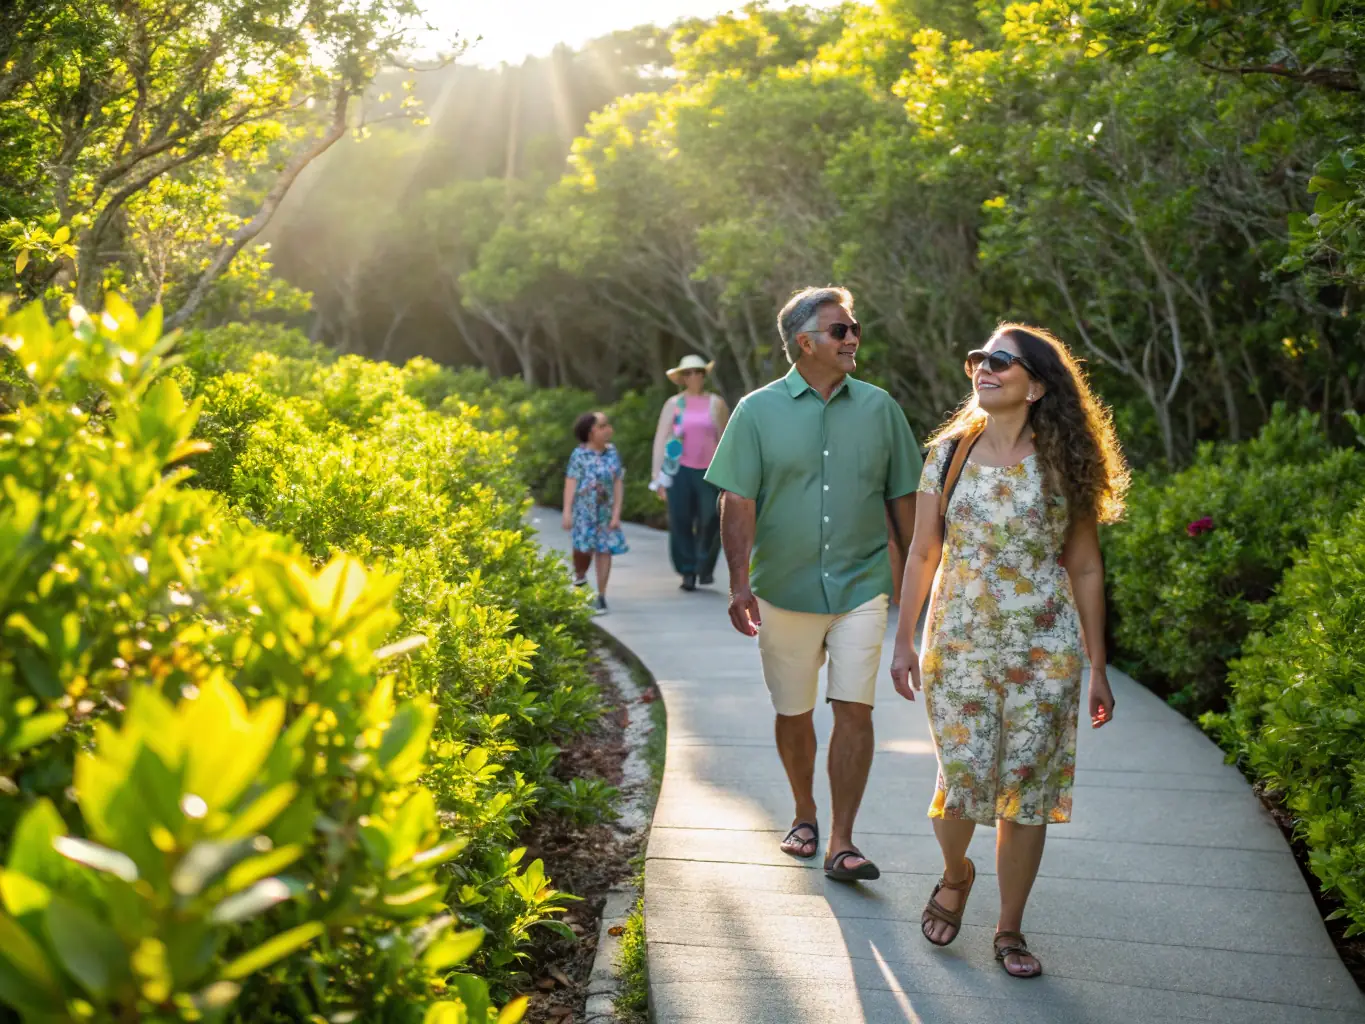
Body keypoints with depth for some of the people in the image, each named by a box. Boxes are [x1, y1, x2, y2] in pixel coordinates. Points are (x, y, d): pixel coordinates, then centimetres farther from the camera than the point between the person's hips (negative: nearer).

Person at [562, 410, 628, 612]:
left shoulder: (612, 452, 2)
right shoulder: (580, 454, -7)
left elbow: (618, 483, 3)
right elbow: (571, 483, -7)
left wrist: (616, 513, -3)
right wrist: (567, 512, -13)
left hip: (605, 510, 3)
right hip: (584, 510, -3)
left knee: (605, 550, 0)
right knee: (584, 547, -7)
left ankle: (601, 595, 7)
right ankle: (579, 576, 27)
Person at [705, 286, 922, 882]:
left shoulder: (879, 408, 5)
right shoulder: (758, 412, -1)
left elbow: (903, 499, 10)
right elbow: (738, 502, -5)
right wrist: (740, 584, -13)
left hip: (861, 587, 1)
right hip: (784, 591, 0)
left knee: (854, 710, -6)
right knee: (793, 714, 11)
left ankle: (841, 842, 0)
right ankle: (804, 814, 33)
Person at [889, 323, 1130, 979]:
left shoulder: (1062, 465, -1)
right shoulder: (949, 454, 1)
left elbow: (1085, 570, 3)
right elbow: (922, 553, 7)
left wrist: (1098, 670, 3)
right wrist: (903, 642, 5)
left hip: (1043, 652, 0)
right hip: (958, 646, 0)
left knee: (1026, 791, 3)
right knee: (965, 782, -5)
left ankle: (1010, 930, 20)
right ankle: (955, 874, 29)